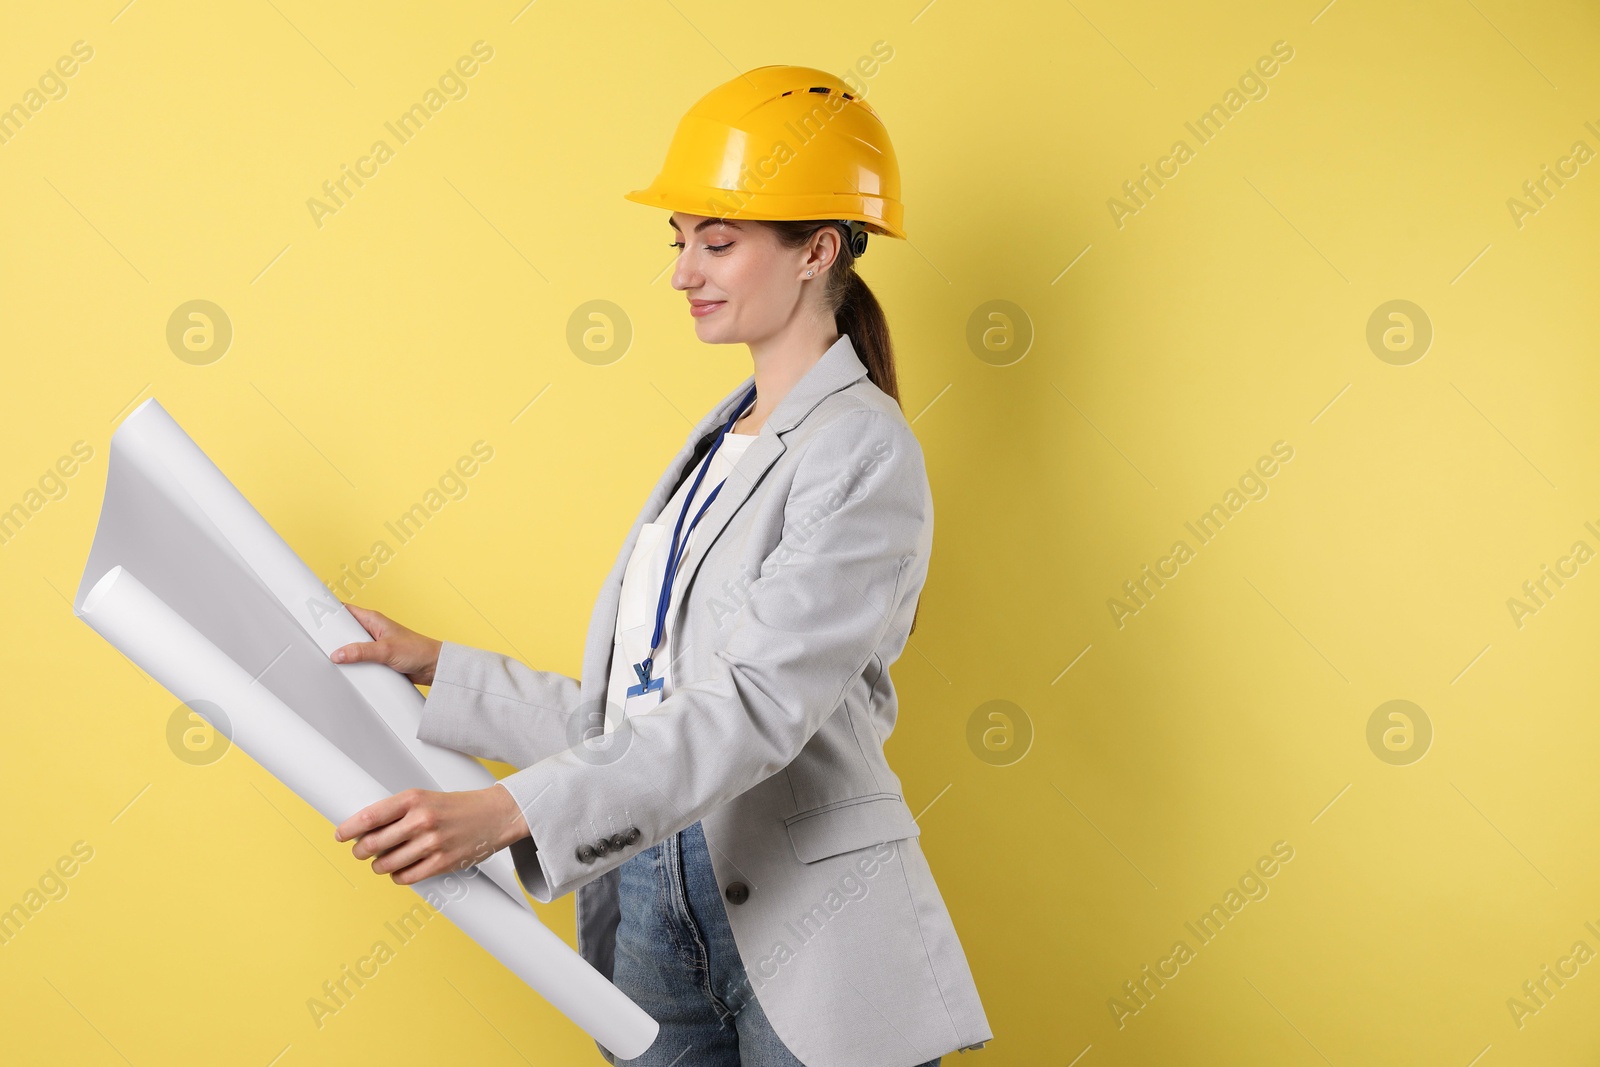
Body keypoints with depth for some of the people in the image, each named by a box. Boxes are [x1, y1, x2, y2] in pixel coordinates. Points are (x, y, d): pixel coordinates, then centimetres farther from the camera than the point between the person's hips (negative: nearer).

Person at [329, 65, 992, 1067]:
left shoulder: (863, 451, -11)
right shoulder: (714, 446, 15)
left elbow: (756, 707, -23)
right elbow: (622, 713, 14)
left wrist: (507, 812, -29)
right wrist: (434, 668, 11)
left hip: (806, 920, -7)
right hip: (650, 898, 7)